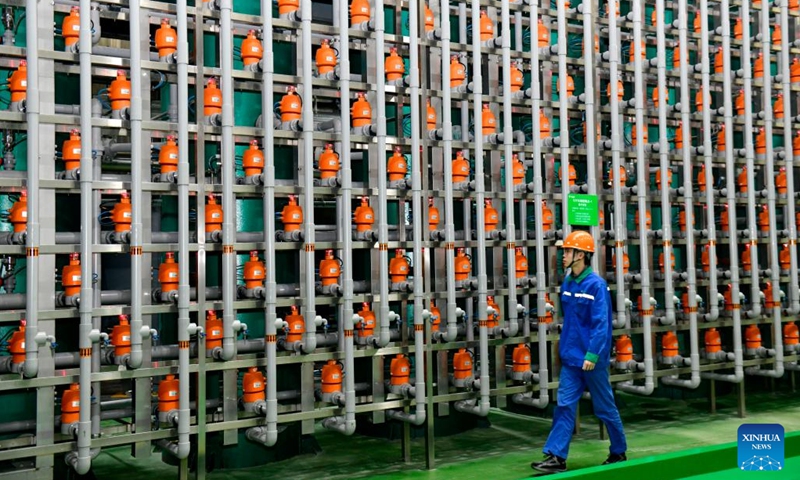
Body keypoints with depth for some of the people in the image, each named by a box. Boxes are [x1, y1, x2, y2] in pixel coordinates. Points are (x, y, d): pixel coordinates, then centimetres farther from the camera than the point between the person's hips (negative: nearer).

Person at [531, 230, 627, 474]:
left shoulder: (596, 285, -15)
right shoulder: (567, 284, 7)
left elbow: (601, 323, -19)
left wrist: (592, 354, -24)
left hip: (591, 360, -6)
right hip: (570, 358, 6)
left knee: (605, 408, 9)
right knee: (564, 407, 2)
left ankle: (619, 452, 26)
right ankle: (556, 456, 3)